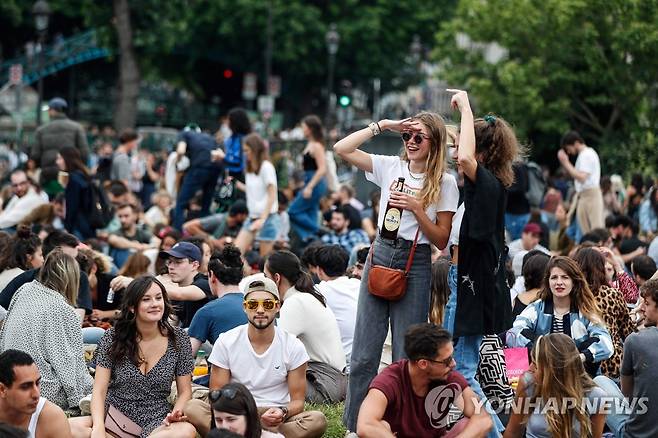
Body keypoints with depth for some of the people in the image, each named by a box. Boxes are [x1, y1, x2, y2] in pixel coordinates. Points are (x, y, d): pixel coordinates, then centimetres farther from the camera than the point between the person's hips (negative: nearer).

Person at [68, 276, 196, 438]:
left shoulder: (178, 338, 4)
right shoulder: (113, 337, 1)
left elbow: (185, 391, 10)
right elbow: (99, 391, -3)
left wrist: (177, 412, -14)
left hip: (156, 424, 0)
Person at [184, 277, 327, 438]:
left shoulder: (293, 347, 0)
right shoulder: (225, 342, 1)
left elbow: (297, 401, 2)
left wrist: (283, 413, -22)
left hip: (277, 422, 0)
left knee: (318, 420, -30)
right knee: (192, 408, -28)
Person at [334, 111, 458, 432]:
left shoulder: (445, 183, -1)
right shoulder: (391, 167, 6)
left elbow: (441, 240, -3)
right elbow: (342, 149, -1)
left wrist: (417, 208, -14)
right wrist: (381, 126, -1)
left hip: (415, 264, -3)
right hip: (380, 255, 3)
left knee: (406, 358, 1)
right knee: (363, 354, 4)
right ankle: (354, 426, 12)